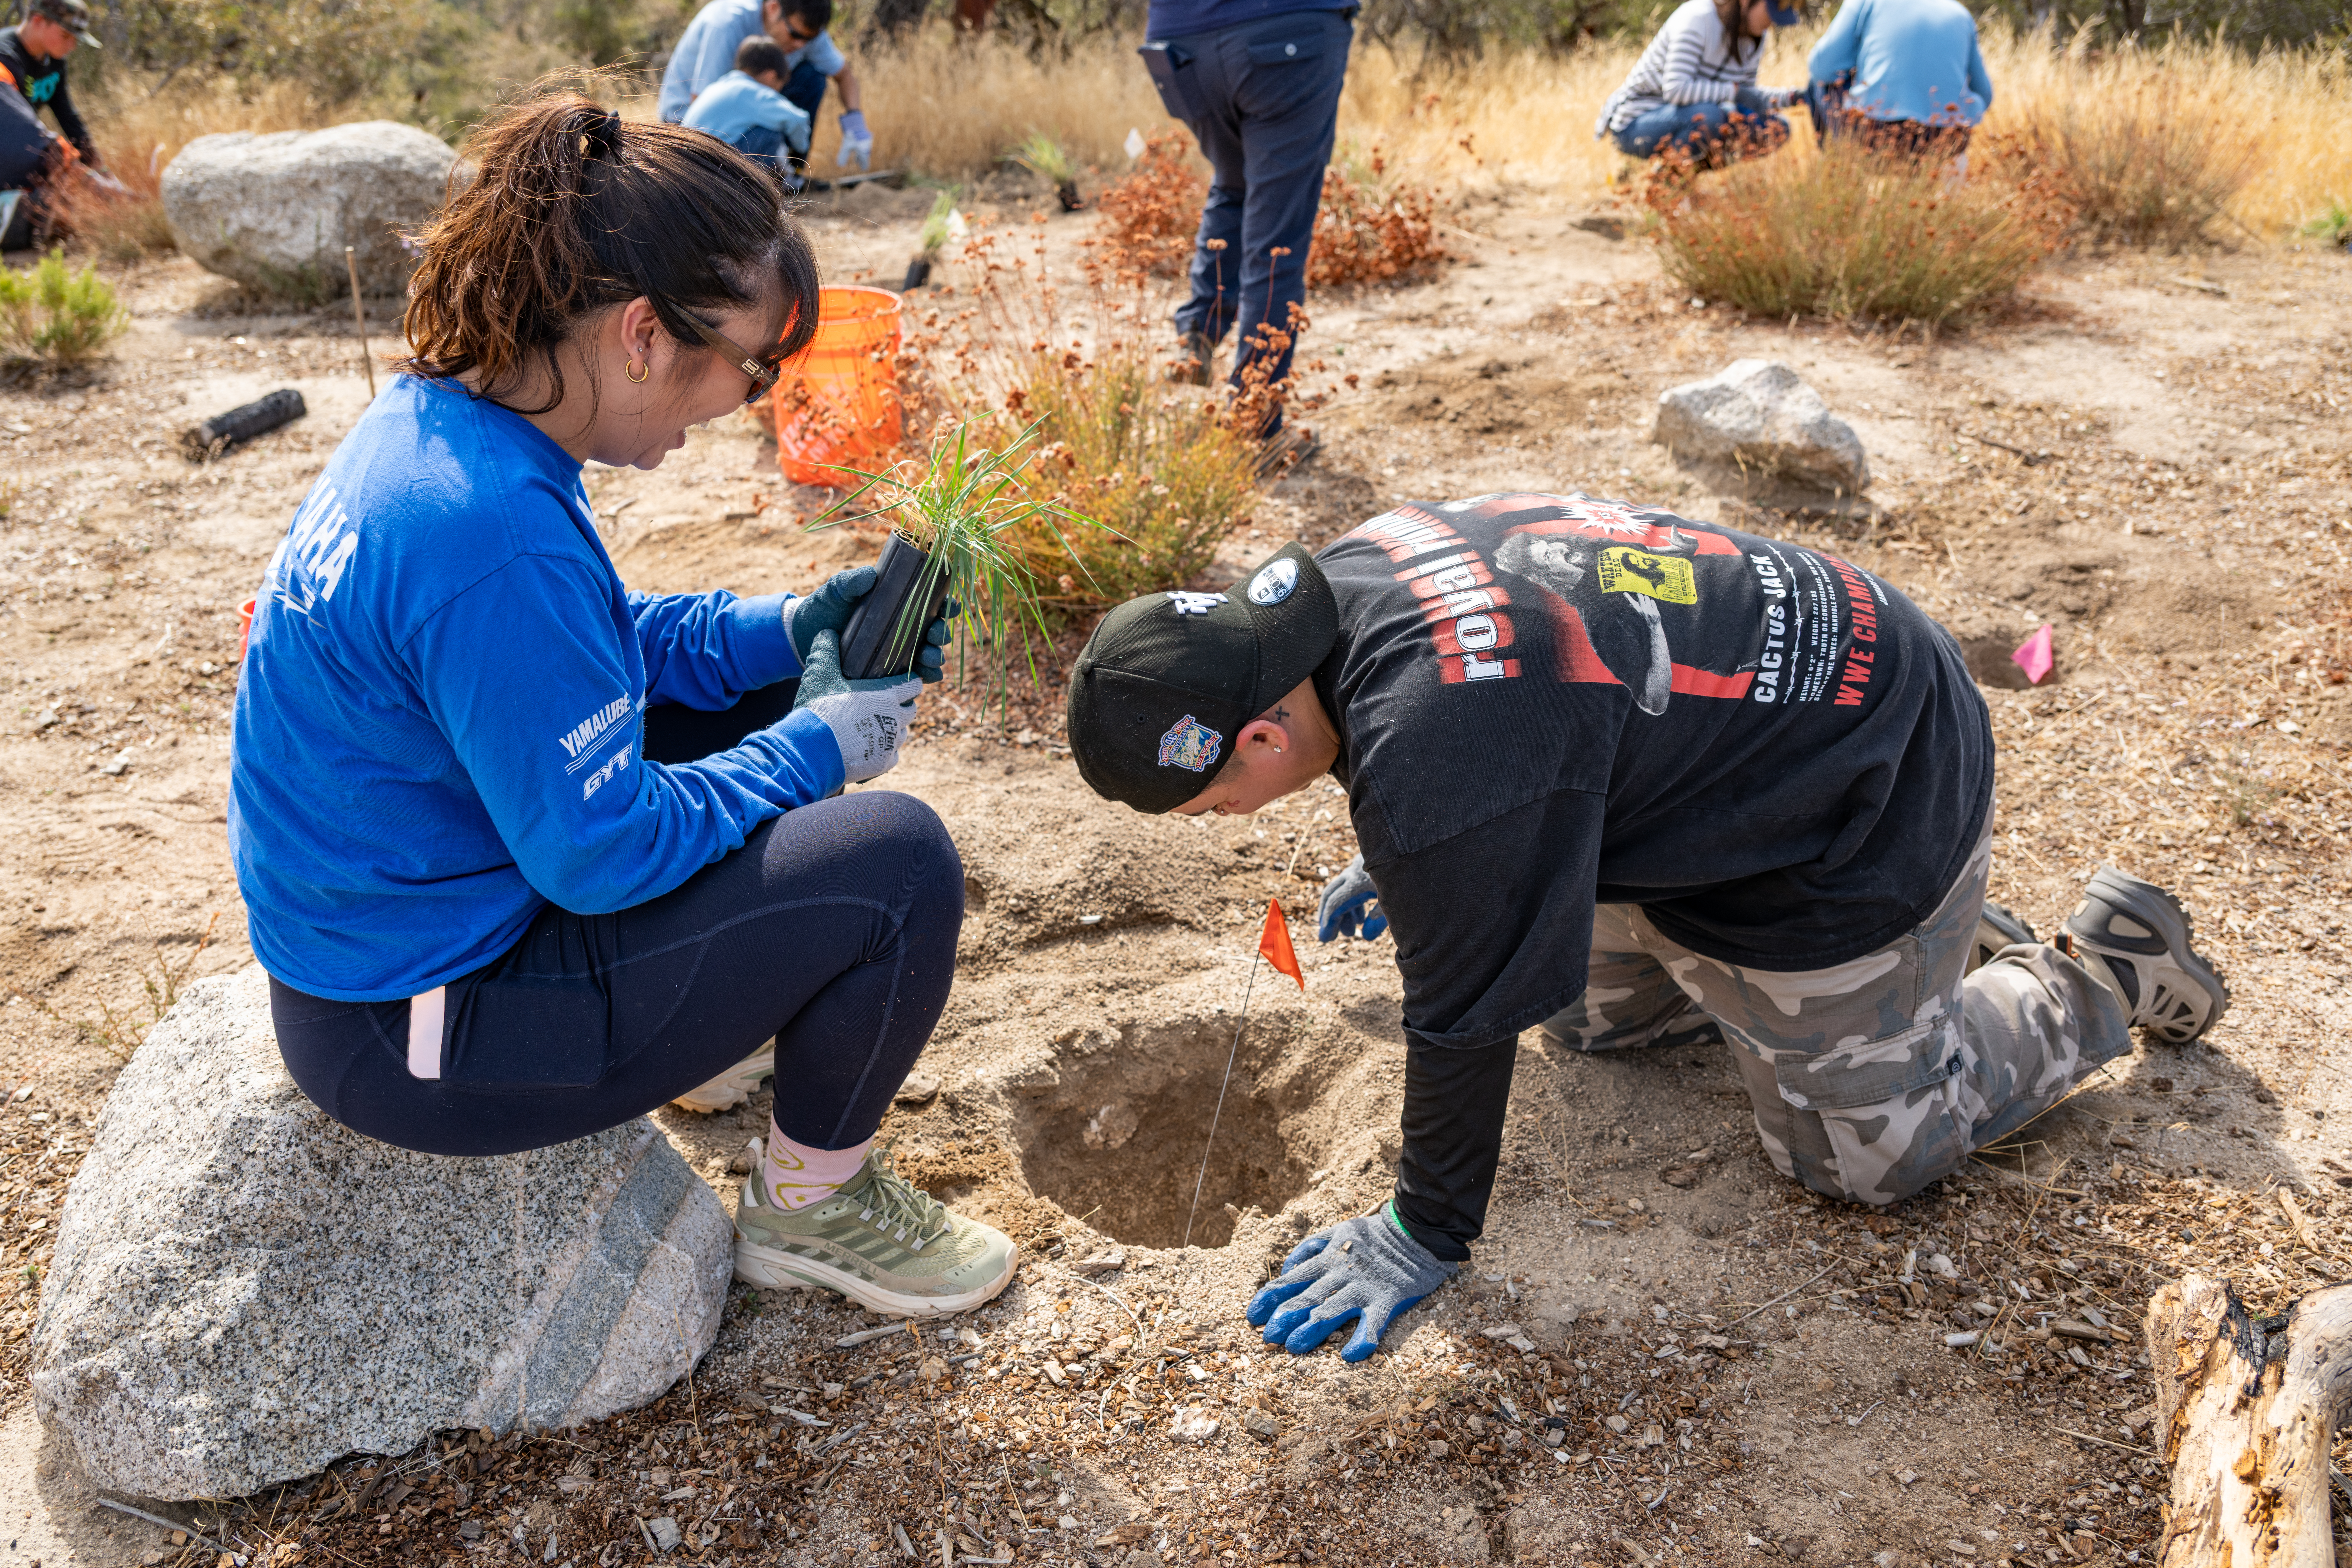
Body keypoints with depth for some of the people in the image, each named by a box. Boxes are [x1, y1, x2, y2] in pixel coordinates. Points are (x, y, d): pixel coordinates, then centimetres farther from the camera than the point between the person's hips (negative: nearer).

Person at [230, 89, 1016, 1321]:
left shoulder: (440, 419, -3)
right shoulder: (492, 537, -33)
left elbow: (600, 645, 12)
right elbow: (605, 849, -25)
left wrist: (783, 631, 0)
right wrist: (813, 747, -12)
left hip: (378, 927, 10)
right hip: (413, 1036, -9)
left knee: (756, 697, 13)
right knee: (897, 863, -14)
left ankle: (739, 1023, 27)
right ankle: (813, 1207, 9)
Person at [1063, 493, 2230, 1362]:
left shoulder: (1438, 764, -40)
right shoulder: (1336, 577, -10)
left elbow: (1470, 1014, -28)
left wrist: (1426, 1234, -11)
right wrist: (1395, 862, 30)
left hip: (1877, 804, -9)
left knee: (1860, 1152, 7)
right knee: (1595, 1014, 21)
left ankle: (2112, 970, 26)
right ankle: (1939, 930, 31)